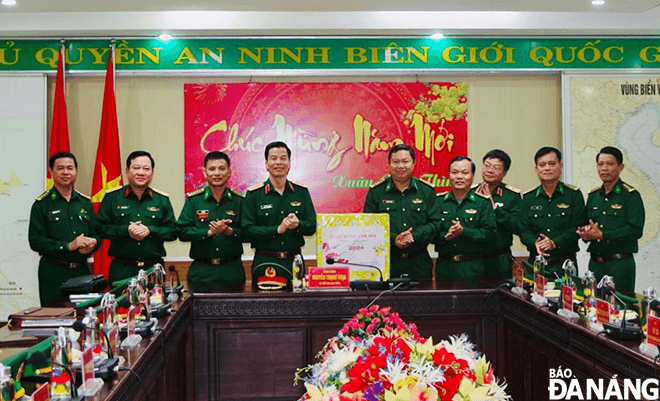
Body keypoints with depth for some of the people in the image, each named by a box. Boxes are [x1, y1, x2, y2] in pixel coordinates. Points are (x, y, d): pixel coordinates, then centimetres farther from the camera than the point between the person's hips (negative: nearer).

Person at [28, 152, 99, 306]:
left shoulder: (85, 202, 13)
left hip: (82, 270, 4)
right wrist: (68, 246, -16)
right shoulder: (41, 204, 0)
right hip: (53, 274, -4)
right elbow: (35, 241, -8)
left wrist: (93, 243, -8)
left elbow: (96, 233, 16)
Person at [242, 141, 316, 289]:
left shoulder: (301, 192, 8)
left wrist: (298, 224, -15)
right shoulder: (253, 194, 0)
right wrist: (277, 229, -17)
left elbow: (312, 226, 7)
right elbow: (247, 230, -7)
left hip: (294, 261, 2)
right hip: (265, 264, -2)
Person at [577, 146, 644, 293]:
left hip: (620, 264, -5)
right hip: (595, 263, 5)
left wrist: (601, 235, -19)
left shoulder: (631, 195, -5)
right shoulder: (593, 196, 13)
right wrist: (585, 233, -7)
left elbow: (635, 230, -15)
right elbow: (585, 225, 17)